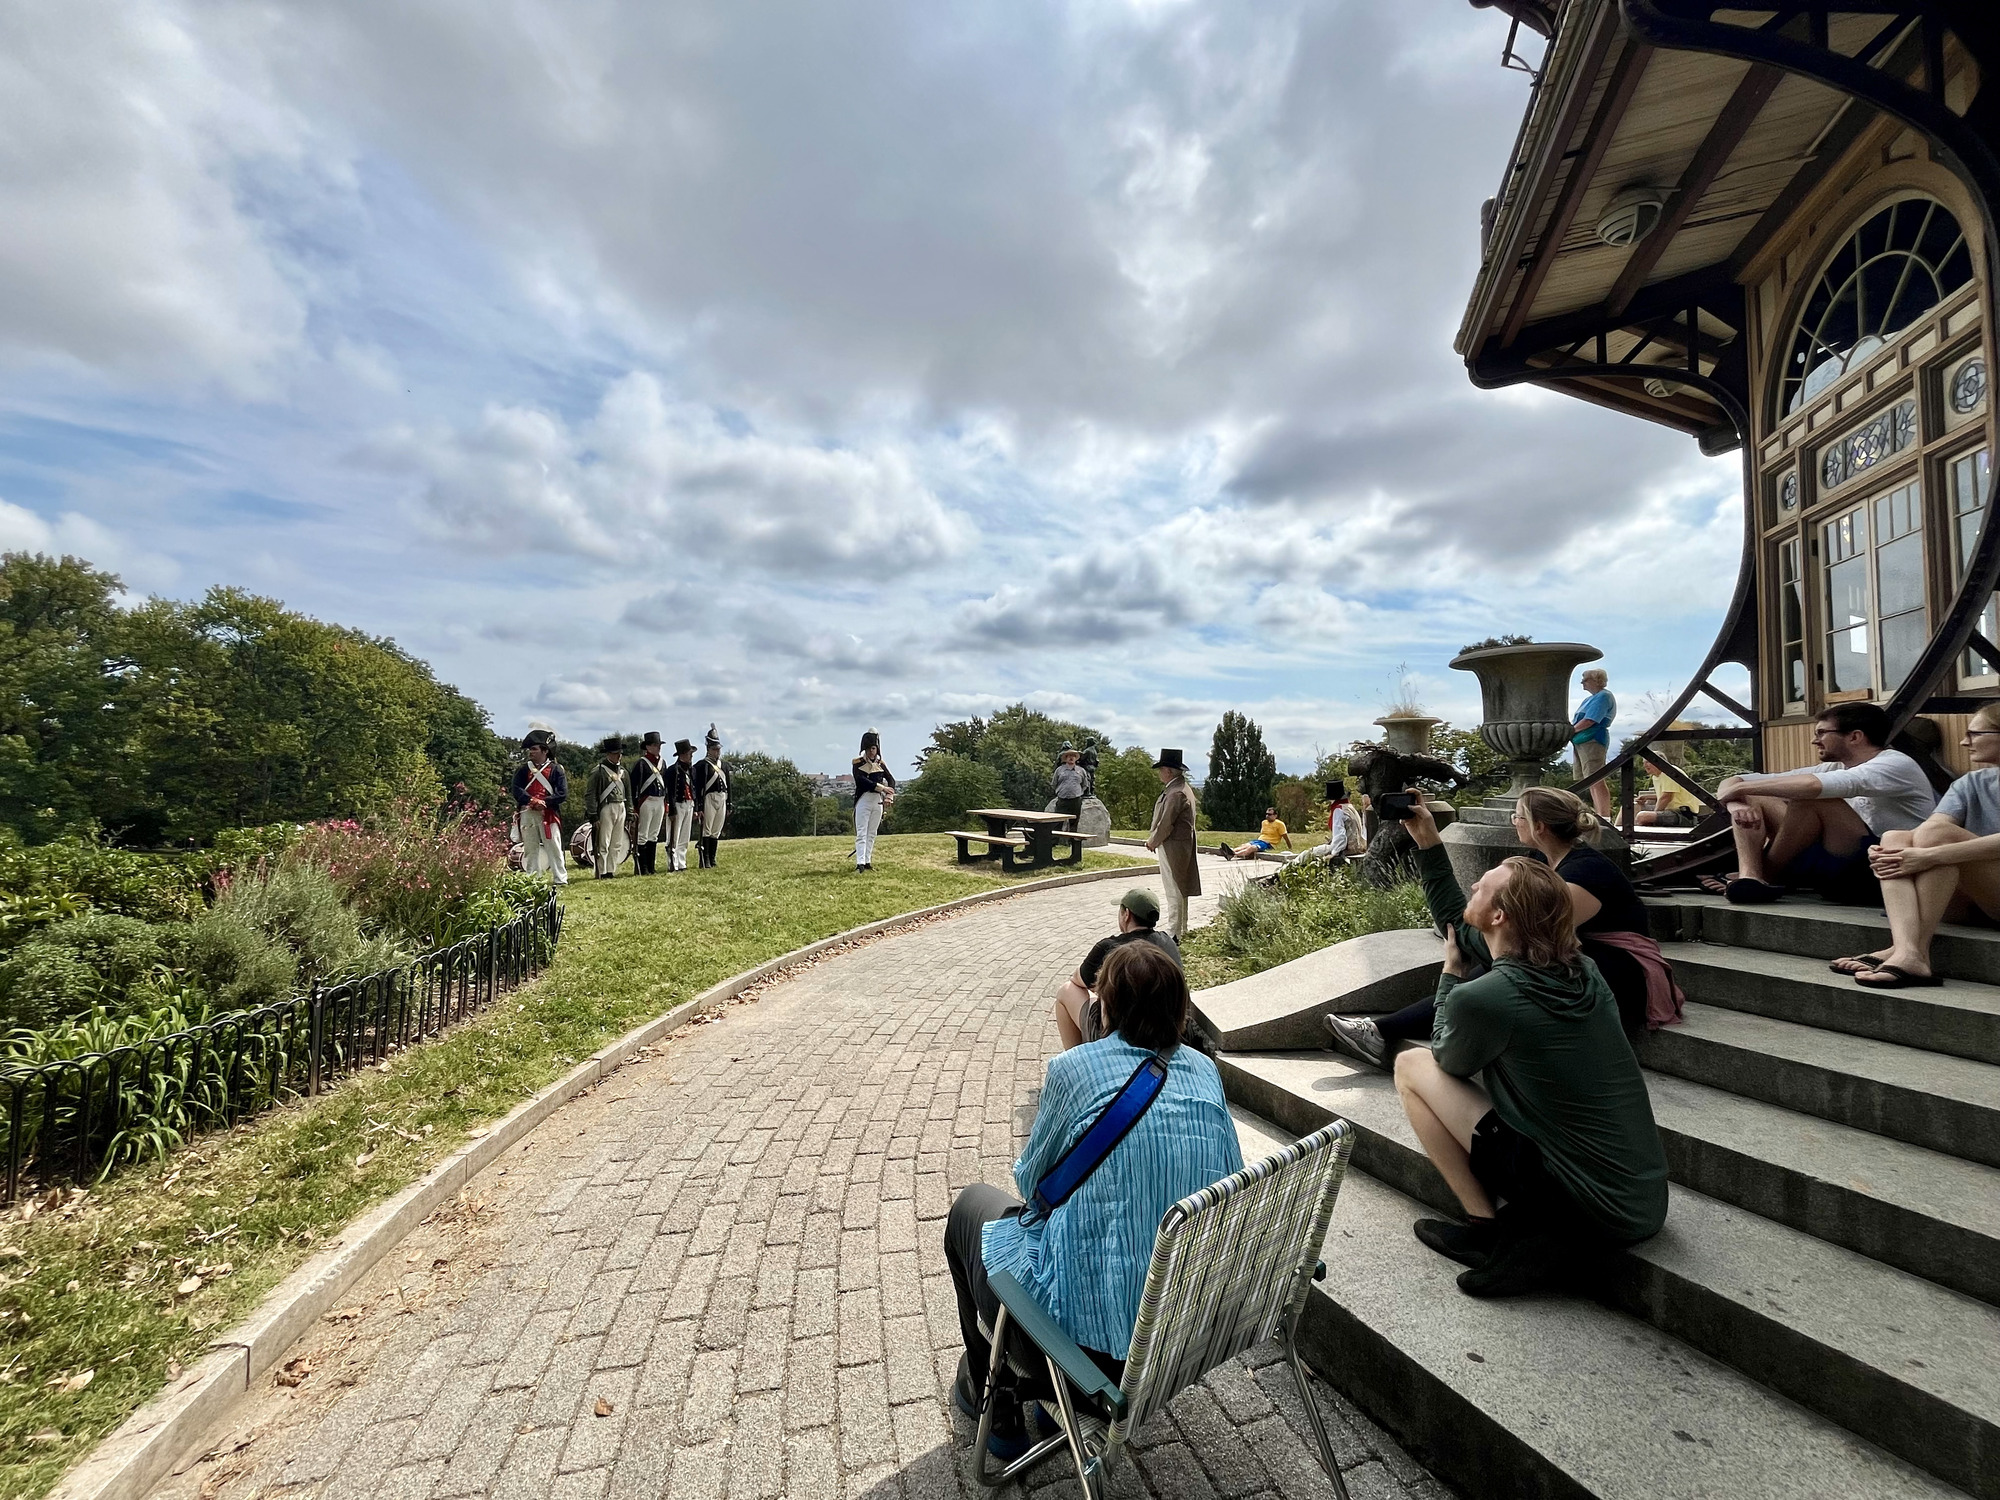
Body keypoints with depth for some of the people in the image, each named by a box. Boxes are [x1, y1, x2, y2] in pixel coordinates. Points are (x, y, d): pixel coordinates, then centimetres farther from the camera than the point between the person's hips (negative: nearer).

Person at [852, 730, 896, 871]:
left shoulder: (880, 763, 11)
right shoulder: (858, 762, -3)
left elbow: (891, 780, 7)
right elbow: (861, 780, -19)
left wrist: (888, 796, -11)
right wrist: (881, 787, -25)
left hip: (878, 801, 5)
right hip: (864, 800, -5)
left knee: (871, 834, 10)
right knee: (861, 833, -8)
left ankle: (867, 862, 16)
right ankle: (860, 863, -13)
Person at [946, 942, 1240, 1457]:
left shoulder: (1073, 1068, -15)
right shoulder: (1205, 1070, -1)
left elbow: (1031, 1184, -2)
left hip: (1096, 1318, -5)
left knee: (971, 1205, 21)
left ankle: (992, 1397, 35)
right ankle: (1024, 1385, 41)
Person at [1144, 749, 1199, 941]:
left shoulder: (1176, 793, -22)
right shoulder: (1183, 788, 11)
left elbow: (1166, 824, -22)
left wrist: (1152, 841, -7)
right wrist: (1154, 838, 9)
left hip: (1172, 848, -10)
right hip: (1181, 846, 10)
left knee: (1174, 891, -3)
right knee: (1179, 890, 18)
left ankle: (1173, 934, 3)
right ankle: (1181, 929, 29)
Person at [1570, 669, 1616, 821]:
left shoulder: (1603, 697, -8)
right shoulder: (1590, 698, 23)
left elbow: (1589, 721, -16)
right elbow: (1580, 720, 21)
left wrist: (1571, 731, -7)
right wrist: (1570, 727, 2)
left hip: (1592, 741, -10)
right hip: (1581, 741, 10)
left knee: (1596, 781, -13)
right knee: (1592, 781, 11)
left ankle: (1605, 818, -14)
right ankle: (1599, 815, 16)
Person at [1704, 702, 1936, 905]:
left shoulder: (1897, 764, -7)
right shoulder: (1836, 768, 14)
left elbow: (1814, 785, -31)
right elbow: (1732, 783, 3)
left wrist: (1740, 787, -24)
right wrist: (1737, 803, -20)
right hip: (1839, 873, 7)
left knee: (1810, 798, -27)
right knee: (1753, 800, -1)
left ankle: (1764, 876, -12)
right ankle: (1750, 876, -26)